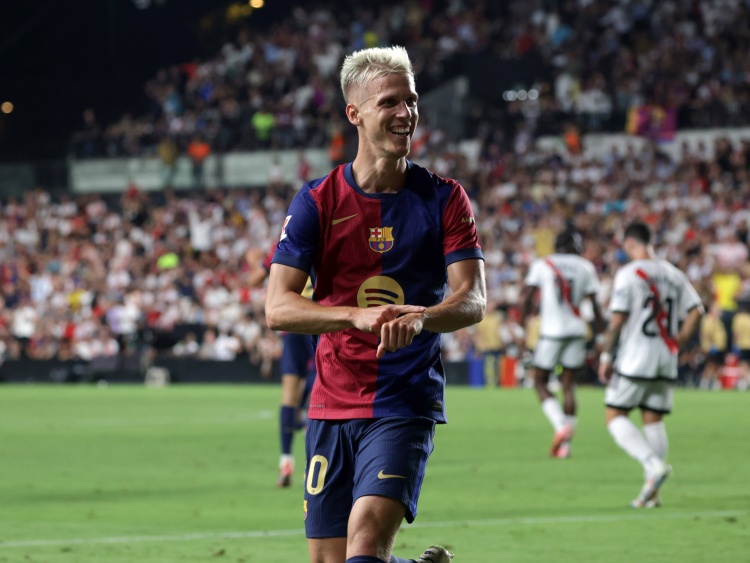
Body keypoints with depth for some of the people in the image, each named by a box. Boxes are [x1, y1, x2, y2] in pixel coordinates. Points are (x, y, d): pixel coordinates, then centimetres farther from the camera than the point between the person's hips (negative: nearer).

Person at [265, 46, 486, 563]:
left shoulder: (444, 199, 1)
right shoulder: (317, 201, 1)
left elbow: (473, 300, -7)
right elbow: (278, 308, -9)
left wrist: (420, 319, -29)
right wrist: (359, 316, -26)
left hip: (407, 404, -2)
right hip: (332, 405, 2)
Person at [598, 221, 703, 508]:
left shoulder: (628, 273, -8)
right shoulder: (673, 274, 9)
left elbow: (617, 319, -12)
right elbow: (696, 310, 7)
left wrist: (606, 356, -5)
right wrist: (677, 342, 13)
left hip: (634, 358, -6)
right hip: (666, 361, 6)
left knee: (615, 417, 0)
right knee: (654, 420, 9)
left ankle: (654, 465, -19)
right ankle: (652, 492, 6)